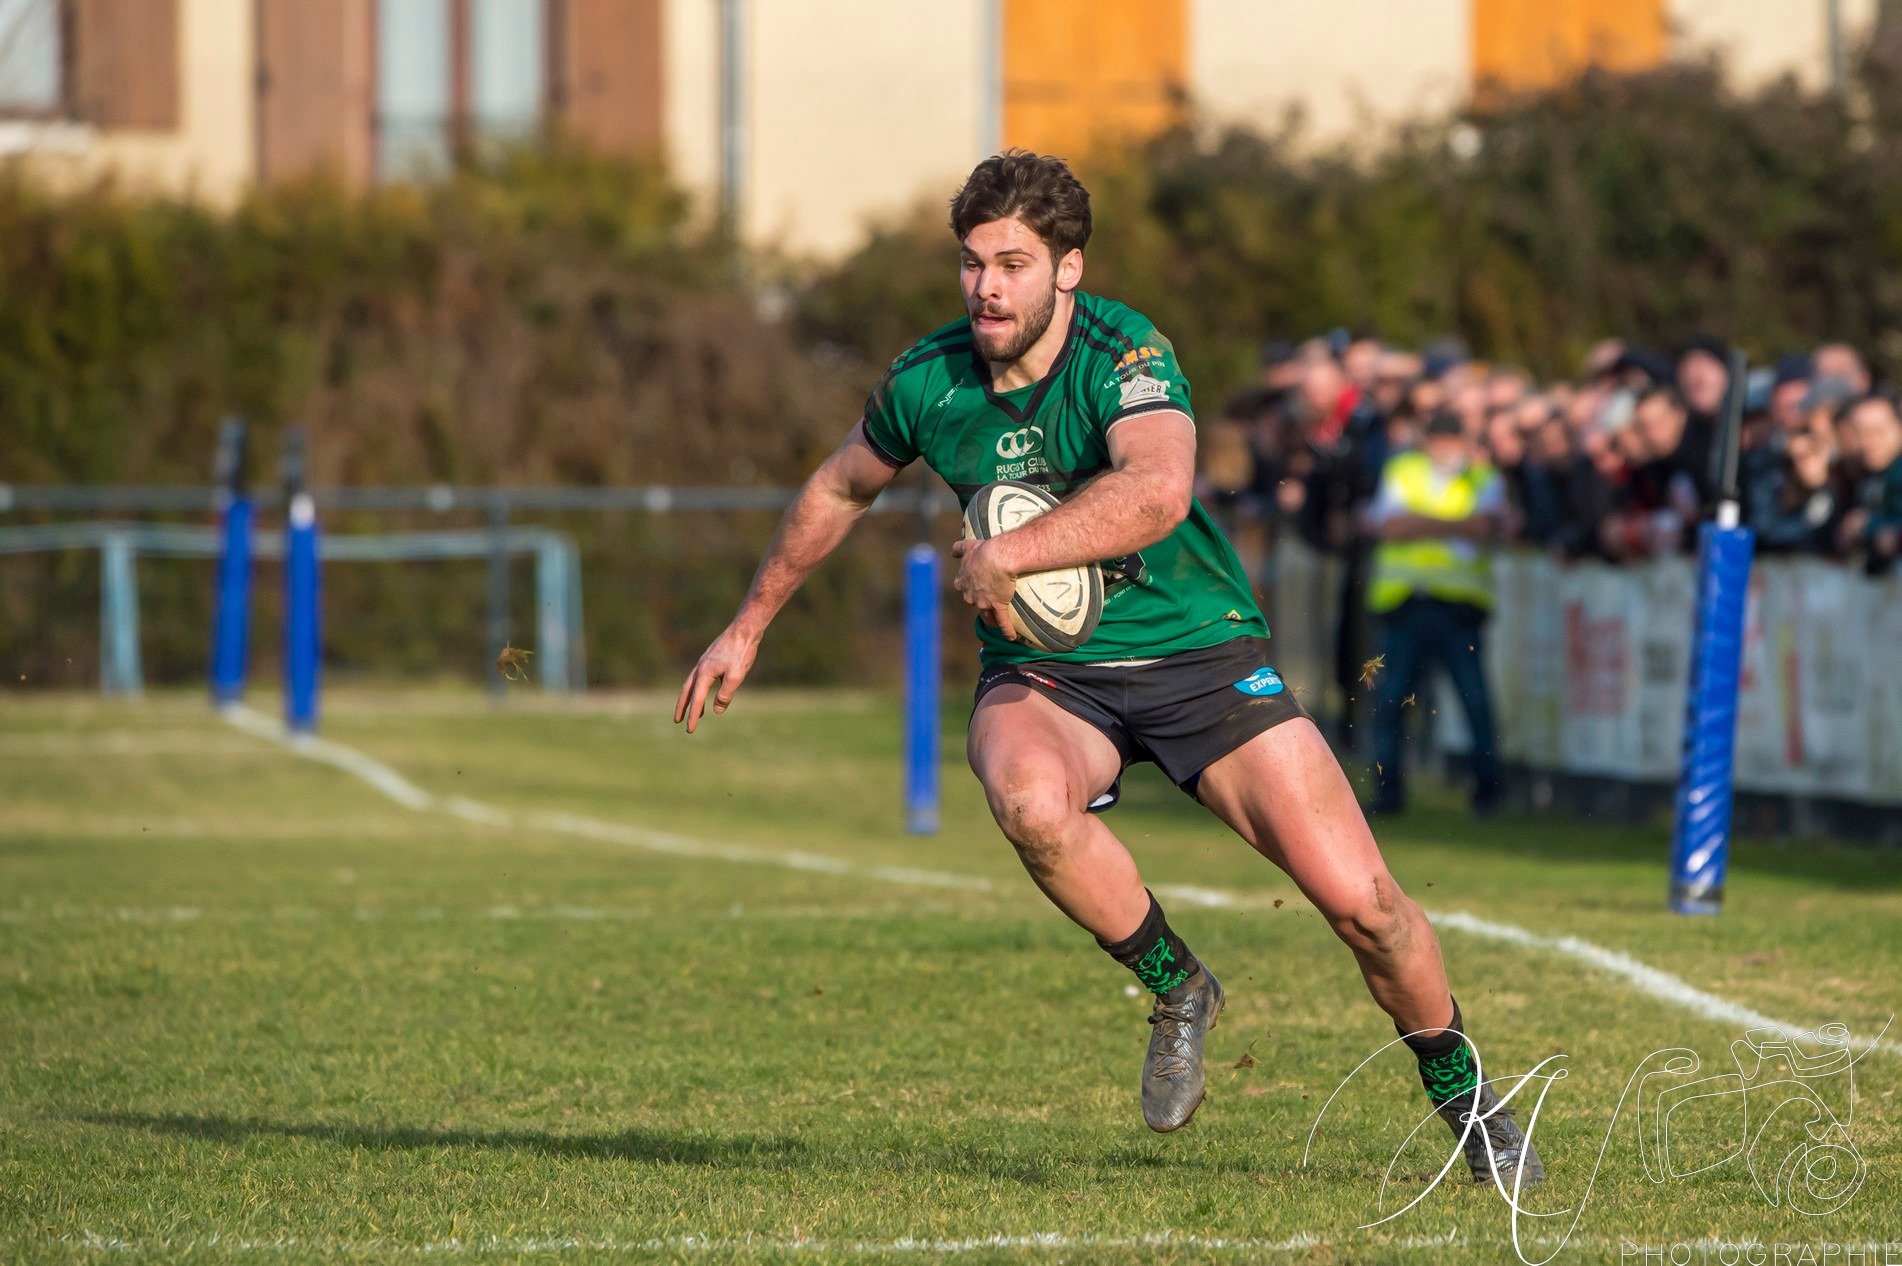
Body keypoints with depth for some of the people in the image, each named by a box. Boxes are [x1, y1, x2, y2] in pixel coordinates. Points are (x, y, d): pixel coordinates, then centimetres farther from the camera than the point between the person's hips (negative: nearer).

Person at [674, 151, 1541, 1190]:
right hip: (1042, 674, 2)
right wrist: (749, 627, 21)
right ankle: (1176, 988, -7)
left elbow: (1156, 492, -42)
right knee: (1029, 801, -35)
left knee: (1356, 897, -12)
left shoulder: (1125, 355, -20)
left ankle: (1461, 1094, 17)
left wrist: (1002, 556, -44)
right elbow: (839, 488, 17)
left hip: (1196, 651, -2)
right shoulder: (927, 382, -5)